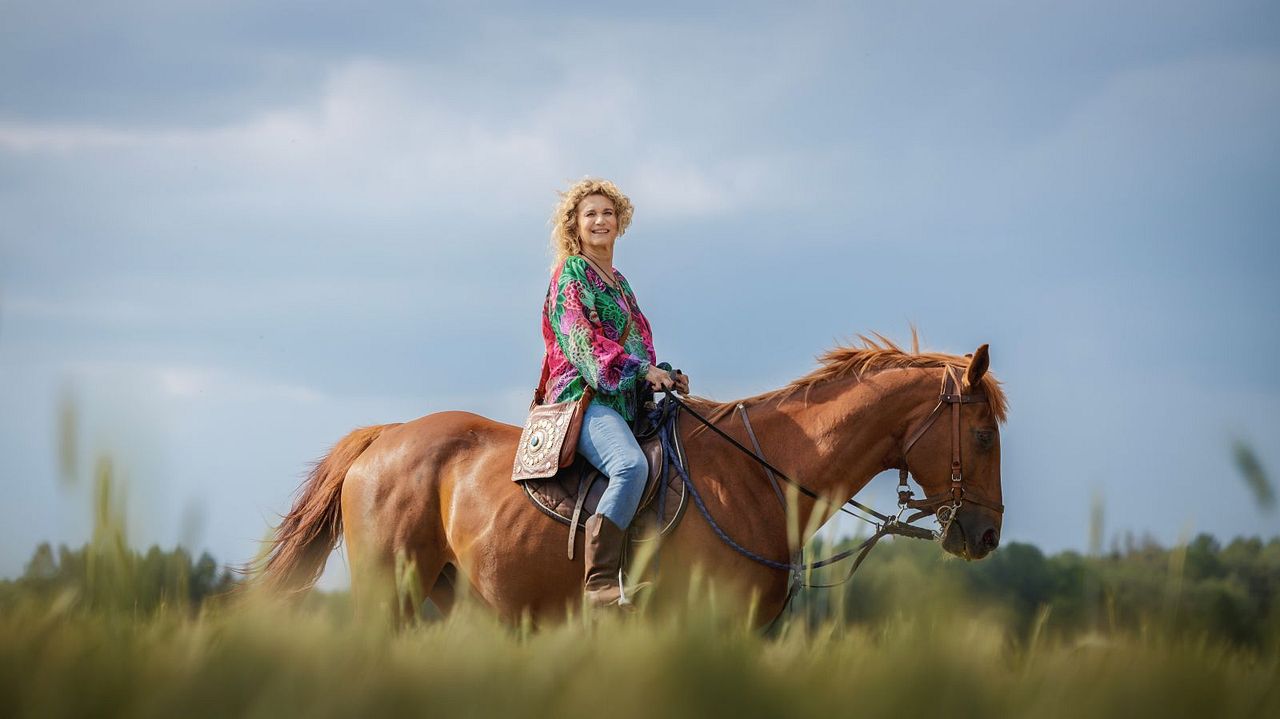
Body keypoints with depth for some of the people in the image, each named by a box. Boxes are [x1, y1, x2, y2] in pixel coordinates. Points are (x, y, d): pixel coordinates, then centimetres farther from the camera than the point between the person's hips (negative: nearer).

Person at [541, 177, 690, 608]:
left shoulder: (618, 282, 26)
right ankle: (601, 582, -41)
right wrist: (641, 369, -16)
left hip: (624, 399, 10)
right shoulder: (572, 273, 1)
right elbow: (582, 340, -10)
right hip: (585, 395, -10)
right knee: (631, 464, -35)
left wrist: (666, 377, 7)